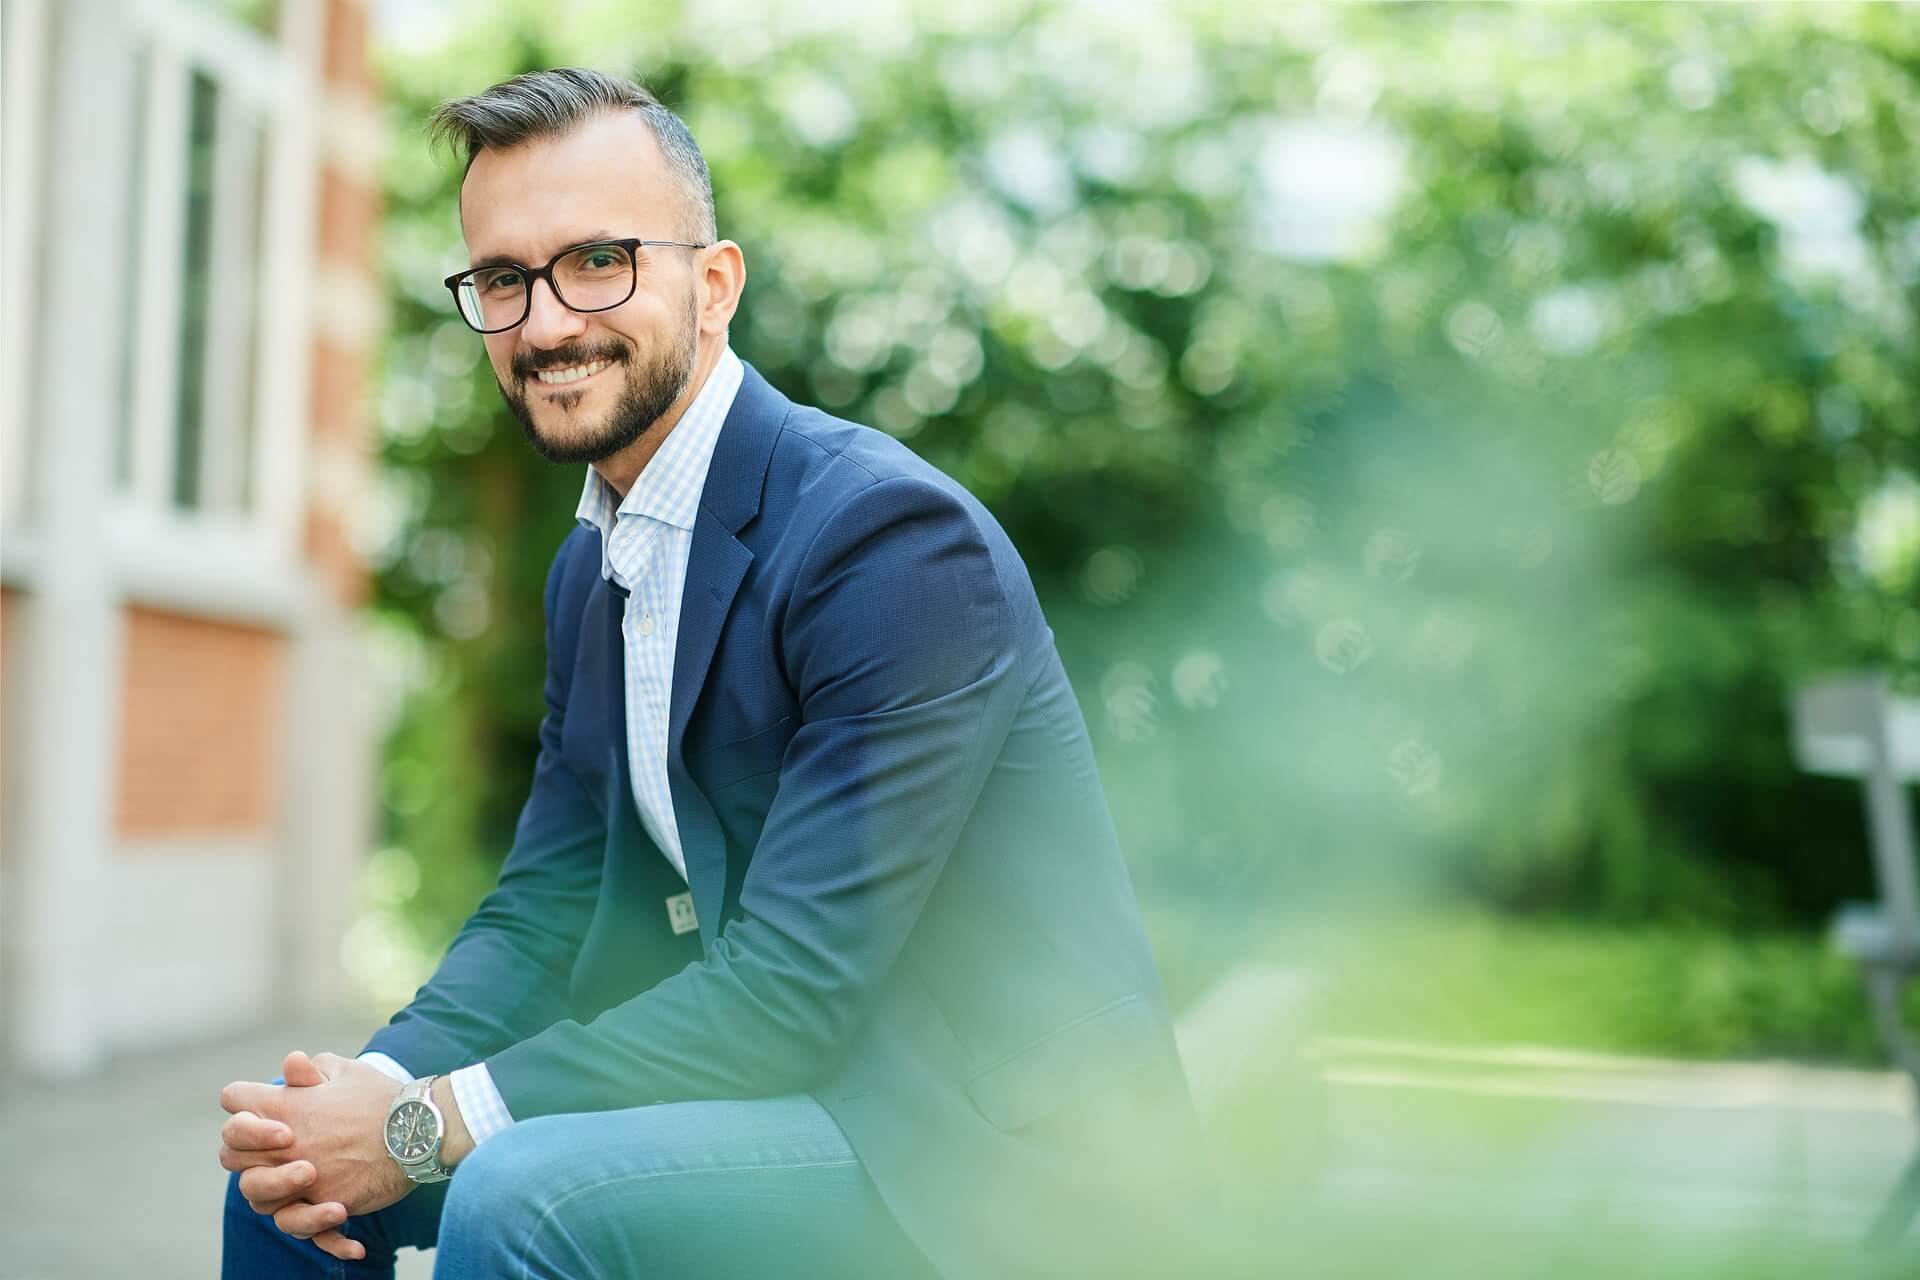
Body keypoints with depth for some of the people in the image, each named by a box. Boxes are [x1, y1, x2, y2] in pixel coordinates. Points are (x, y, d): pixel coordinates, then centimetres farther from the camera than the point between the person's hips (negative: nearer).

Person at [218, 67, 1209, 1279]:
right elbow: (548, 905, 8)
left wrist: (431, 1123, -21)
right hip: (780, 1081, 8)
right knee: (299, 1144, 3)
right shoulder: (592, 566, 9)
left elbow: (796, 983, -23)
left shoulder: (893, 535, -20)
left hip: (996, 1137, -8)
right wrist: (383, 1084, -12)